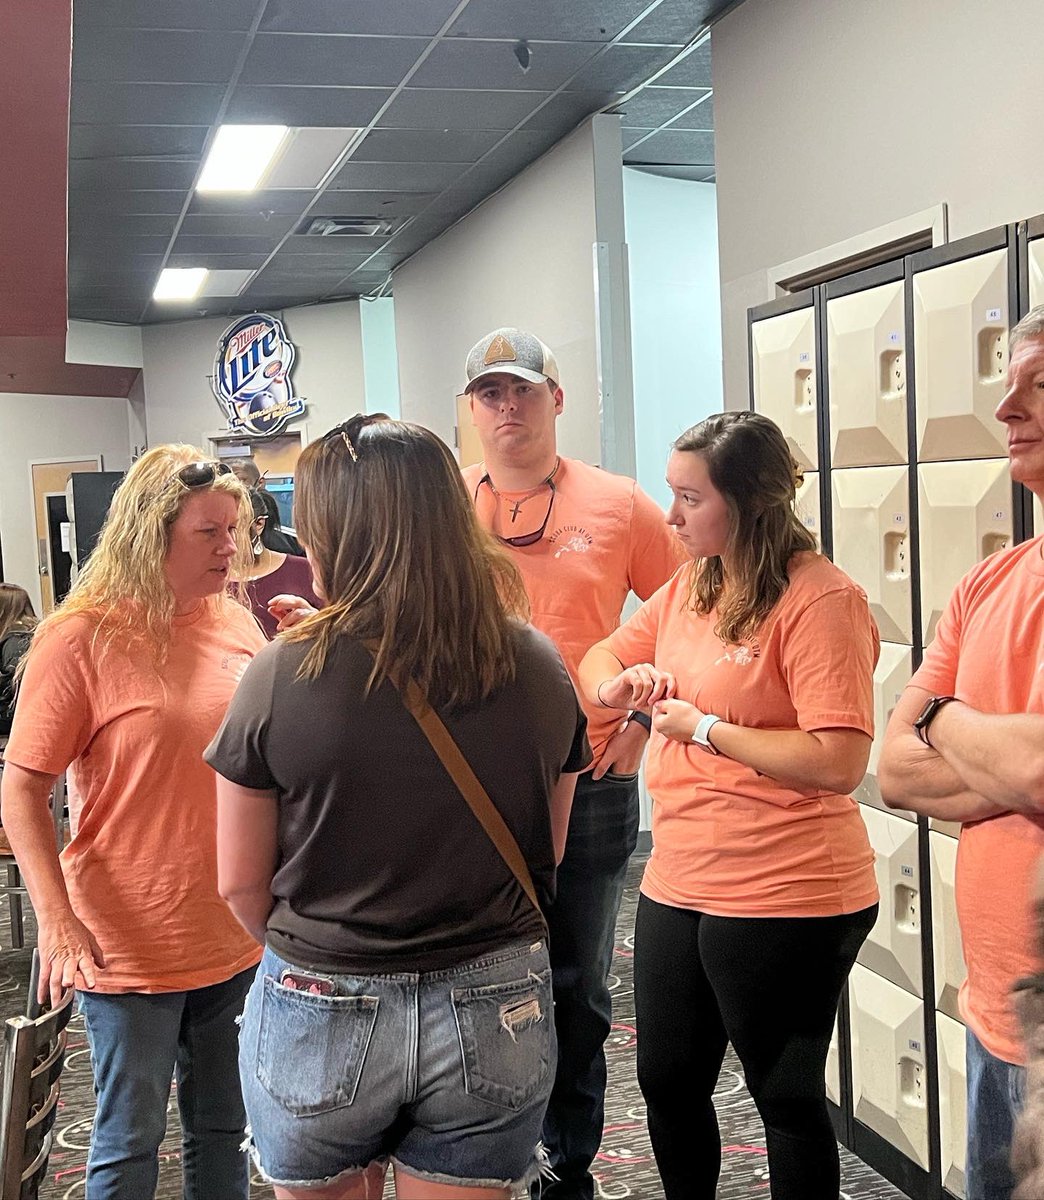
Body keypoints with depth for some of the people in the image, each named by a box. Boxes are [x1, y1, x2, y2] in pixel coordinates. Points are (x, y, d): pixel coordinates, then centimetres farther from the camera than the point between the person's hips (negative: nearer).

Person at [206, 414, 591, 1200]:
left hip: (321, 1017, -2)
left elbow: (241, 883, -5)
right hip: (496, 1013, 2)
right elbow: (546, 852, 6)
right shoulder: (537, 669, -6)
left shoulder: (282, 676, -15)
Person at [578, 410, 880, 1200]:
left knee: (786, 1096, 10)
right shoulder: (689, 587, 7)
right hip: (678, 888, 8)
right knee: (668, 1080, 21)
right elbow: (600, 661, 19)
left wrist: (705, 728, -18)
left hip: (785, 904, -8)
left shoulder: (820, 600, -18)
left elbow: (839, 762, -26)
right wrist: (620, 685, -4)